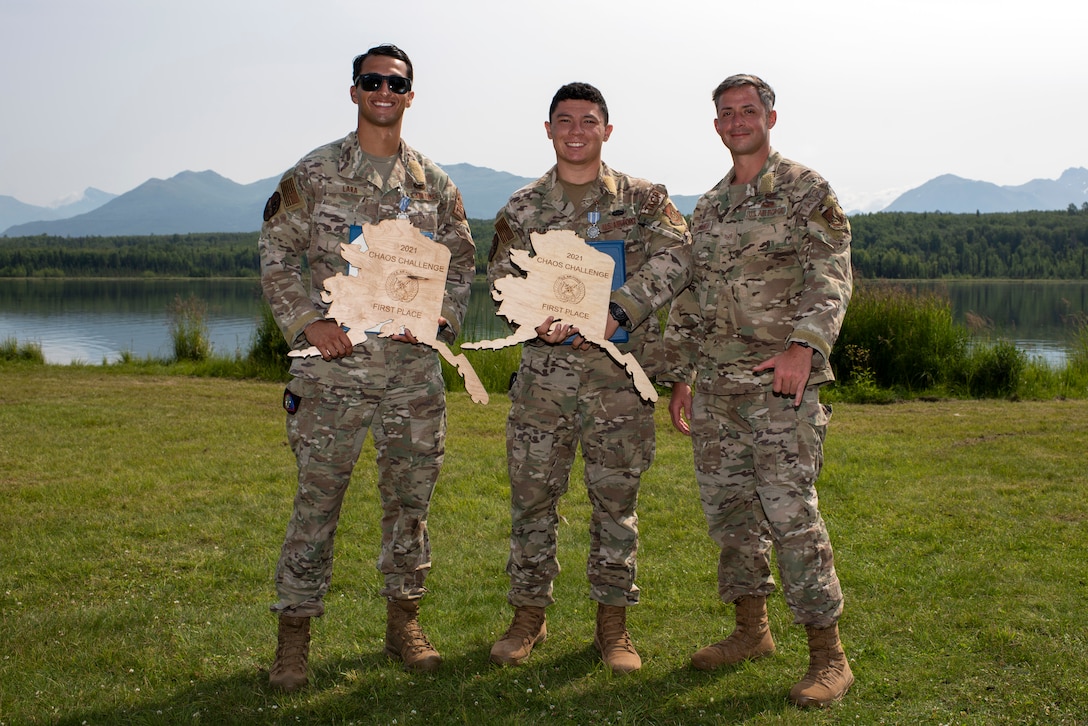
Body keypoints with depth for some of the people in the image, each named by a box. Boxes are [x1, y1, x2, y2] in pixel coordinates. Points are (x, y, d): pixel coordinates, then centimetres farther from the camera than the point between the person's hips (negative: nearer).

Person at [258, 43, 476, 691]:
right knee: (317, 499, 0)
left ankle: (404, 619, 24)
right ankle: (295, 631, 11)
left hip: (414, 370, 3)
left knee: (410, 497, 9)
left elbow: (462, 262, 14)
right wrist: (307, 321, -10)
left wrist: (441, 316, -4)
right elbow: (276, 255, 2)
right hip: (333, 366, -2)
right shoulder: (312, 175, 2)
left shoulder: (435, 184, 10)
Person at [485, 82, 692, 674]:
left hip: (619, 372, -1)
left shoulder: (642, 199, 6)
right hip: (544, 370, 1)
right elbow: (504, 278, 2)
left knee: (616, 499, 6)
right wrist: (539, 319, -20)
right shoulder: (523, 207, 10)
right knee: (532, 494, 5)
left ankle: (613, 622, 18)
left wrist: (616, 312, -22)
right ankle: (529, 615, 20)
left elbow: (674, 257, -9)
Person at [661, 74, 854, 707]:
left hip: (782, 380, -6)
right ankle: (752, 630, 24)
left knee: (791, 513, -10)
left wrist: (802, 346, -25)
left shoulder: (806, 191, 0)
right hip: (716, 386, 7)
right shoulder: (708, 208, 18)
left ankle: (828, 655, -2)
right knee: (728, 508, 10)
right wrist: (681, 376, 17)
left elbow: (830, 276, -10)